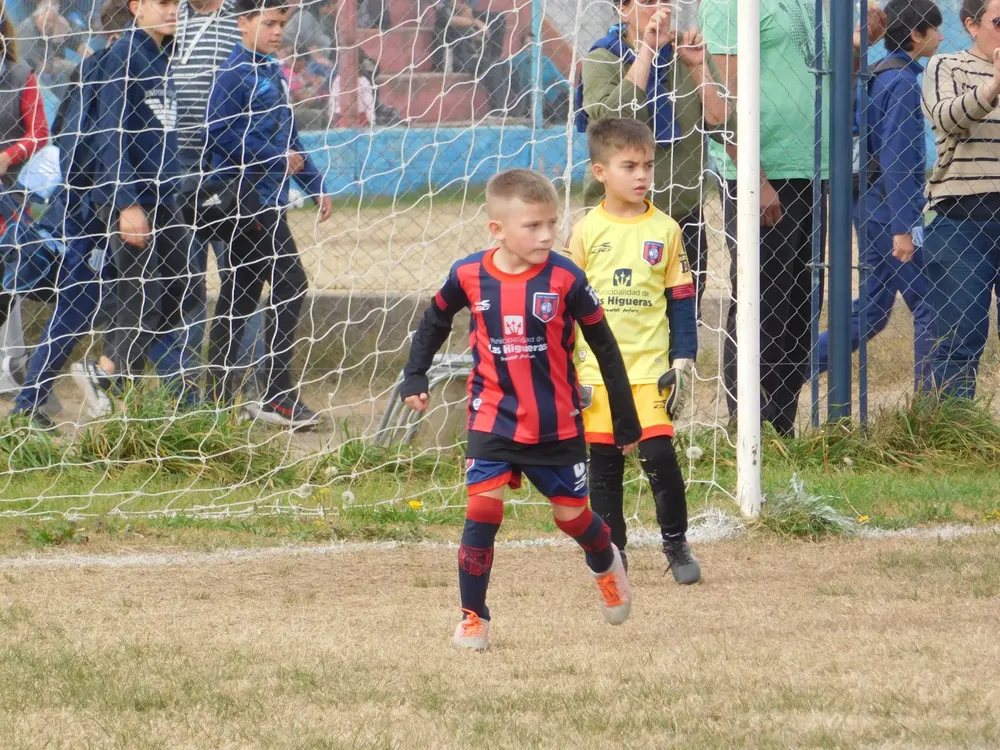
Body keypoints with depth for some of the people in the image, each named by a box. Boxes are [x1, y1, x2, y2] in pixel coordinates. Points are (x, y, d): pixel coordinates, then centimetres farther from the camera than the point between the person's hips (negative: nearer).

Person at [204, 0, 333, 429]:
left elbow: (287, 136, 25)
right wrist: (277, 161, -17)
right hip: (244, 196, -9)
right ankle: (277, 396, -9)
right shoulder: (235, 73, -11)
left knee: (240, 296, 11)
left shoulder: (274, 73, 17)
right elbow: (220, 133, -20)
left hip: (269, 198, 9)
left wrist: (315, 185, 22)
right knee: (290, 285, -11)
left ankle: (220, 399, 14)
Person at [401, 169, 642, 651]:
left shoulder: (564, 279, -14)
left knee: (572, 514, 11)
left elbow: (604, 347, -4)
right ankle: (473, 618, -1)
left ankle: (606, 566, 45)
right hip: (493, 420, 0)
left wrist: (626, 421, 1)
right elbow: (436, 321, 14)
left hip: (557, 425, 0)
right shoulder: (469, 276, -8)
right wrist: (414, 377, 7)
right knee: (482, 509, -13)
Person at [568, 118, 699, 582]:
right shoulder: (586, 232, 1)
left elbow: (681, 297, 7)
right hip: (596, 367, 1)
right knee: (603, 463, 6)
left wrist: (684, 356, 0)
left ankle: (676, 545, 7)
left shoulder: (665, 230, 2)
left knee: (658, 454, -9)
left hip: (650, 365, -1)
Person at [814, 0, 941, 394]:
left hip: (870, 205, 10)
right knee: (930, 307, -4)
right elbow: (894, 158, -20)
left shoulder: (878, 75, 15)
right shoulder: (902, 80, -15)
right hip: (892, 207, -10)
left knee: (873, 313, 13)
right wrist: (901, 228, -22)